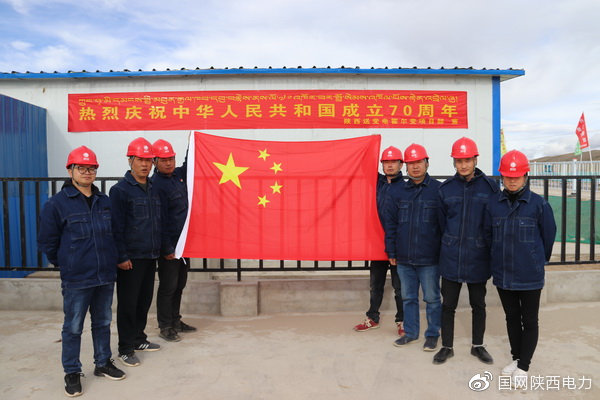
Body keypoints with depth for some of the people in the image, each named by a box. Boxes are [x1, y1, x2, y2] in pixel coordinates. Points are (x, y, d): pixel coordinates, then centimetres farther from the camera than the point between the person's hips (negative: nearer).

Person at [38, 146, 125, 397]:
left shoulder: (105, 202, 6)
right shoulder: (57, 203, -7)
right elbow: (47, 241, -1)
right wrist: (64, 264, 3)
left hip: (106, 275, 4)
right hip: (76, 279, -4)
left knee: (103, 322, 16)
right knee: (73, 327, 6)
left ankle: (103, 363, 33)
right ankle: (72, 372, 24)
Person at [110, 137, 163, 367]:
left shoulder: (153, 189, 11)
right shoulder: (120, 190, -8)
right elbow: (117, 227, -12)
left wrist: (161, 249, 14)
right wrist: (122, 256, -15)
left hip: (150, 256, 6)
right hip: (131, 258, -6)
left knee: (144, 301, 15)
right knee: (128, 303, 2)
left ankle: (138, 338, 31)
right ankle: (126, 348, 14)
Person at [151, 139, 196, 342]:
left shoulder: (178, 174, 7)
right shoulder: (156, 184, -16)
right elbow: (159, 220, -18)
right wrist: (167, 248, -18)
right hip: (169, 244, -8)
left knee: (179, 284, 17)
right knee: (168, 286, 3)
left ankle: (175, 321, 31)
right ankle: (165, 327, 17)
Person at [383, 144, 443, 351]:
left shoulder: (438, 190, -5)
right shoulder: (397, 192, 6)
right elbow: (390, 224, 9)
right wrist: (391, 252, 6)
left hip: (429, 258, -3)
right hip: (404, 258, 4)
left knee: (432, 298, 10)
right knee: (408, 298, 16)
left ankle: (432, 334, 27)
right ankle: (410, 332, 31)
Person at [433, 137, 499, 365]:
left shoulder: (490, 187, -3)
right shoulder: (446, 189, 1)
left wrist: (492, 249, 1)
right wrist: (448, 243, 9)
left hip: (478, 258, -1)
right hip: (451, 257, 1)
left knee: (478, 305, 15)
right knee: (448, 304, 9)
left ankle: (477, 345, 34)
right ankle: (447, 346, 26)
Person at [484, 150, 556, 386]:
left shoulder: (539, 204, -9)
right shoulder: (494, 204, -1)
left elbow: (549, 236, 0)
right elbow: (488, 234, 10)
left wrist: (536, 261, 10)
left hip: (530, 276, -3)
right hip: (502, 275, 3)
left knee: (529, 321, 10)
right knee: (512, 318, 18)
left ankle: (523, 367, 24)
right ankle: (516, 358, 36)